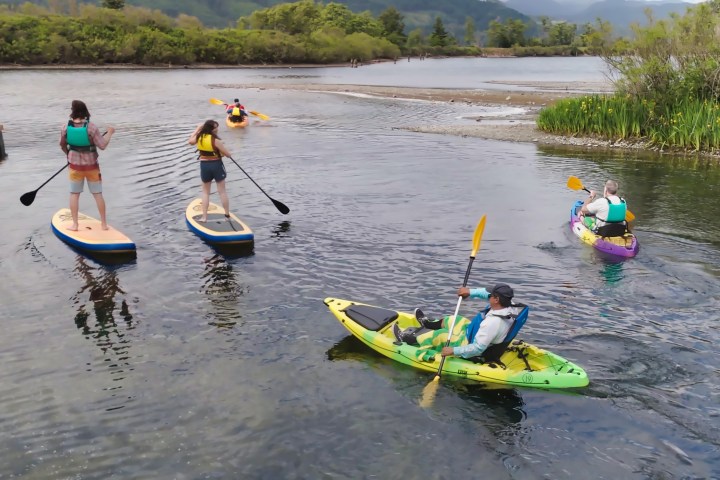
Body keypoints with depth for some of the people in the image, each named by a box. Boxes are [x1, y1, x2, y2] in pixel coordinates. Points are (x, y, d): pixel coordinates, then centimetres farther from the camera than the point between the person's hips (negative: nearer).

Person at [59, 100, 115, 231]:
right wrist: (109, 133, -3)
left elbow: (62, 145, 6)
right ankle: (104, 224, 16)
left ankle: (74, 224, 14)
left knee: (74, 194, 13)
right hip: (91, 165, -1)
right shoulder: (91, 127, -19)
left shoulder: (66, 127, -9)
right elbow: (102, 145, -19)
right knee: (98, 194, 10)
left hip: (75, 165, 1)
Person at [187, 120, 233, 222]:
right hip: (216, 165, -4)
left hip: (204, 165, 4)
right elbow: (228, 154, -16)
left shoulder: (199, 137, -4)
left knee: (205, 192, 16)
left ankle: (204, 216, 11)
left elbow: (190, 141, 19)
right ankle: (227, 215, 13)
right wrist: (221, 152, 7)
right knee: (222, 191, 6)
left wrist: (197, 129, 23)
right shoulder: (215, 140, -19)